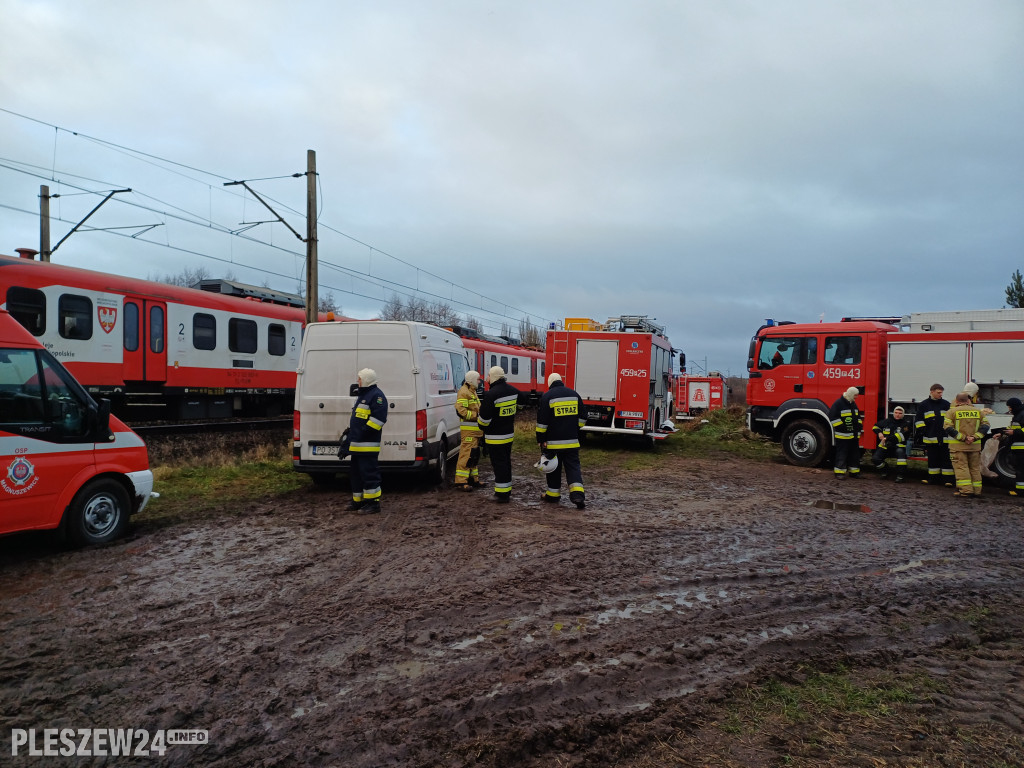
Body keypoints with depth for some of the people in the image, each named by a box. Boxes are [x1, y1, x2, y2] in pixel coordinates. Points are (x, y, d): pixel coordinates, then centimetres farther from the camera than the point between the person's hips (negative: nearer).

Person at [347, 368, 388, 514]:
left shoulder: (376, 395, -12)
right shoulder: (361, 395, 21)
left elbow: (379, 417, -21)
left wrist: (365, 431, -22)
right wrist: (350, 431, 22)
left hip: (368, 444, -11)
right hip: (356, 444, 11)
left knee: (369, 473, -9)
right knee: (355, 473, 16)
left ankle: (373, 503, -4)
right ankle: (358, 501, 25)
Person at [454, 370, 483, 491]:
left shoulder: (472, 392, 22)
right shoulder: (464, 392, -12)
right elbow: (460, 410, -22)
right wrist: (476, 415, -23)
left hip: (475, 429, 11)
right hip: (468, 429, -11)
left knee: (474, 454, 15)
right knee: (467, 454, -12)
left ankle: (473, 479, 24)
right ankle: (460, 482, -11)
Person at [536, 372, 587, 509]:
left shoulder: (547, 396, -6)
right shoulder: (574, 394, 7)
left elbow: (542, 422, -9)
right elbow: (582, 417, 12)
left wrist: (541, 440, -3)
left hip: (554, 441, -3)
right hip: (572, 441, 3)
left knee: (554, 468, 9)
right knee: (573, 466, 4)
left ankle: (553, 495, 20)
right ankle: (578, 494, -11)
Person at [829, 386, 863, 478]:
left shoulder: (853, 404, 15)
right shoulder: (839, 403, -10)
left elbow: (858, 416, 27)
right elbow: (832, 416, -15)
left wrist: (859, 427, 15)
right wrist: (840, 427, -17)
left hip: (854, 435, 8)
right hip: (843, 435, -8)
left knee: (854, 453, 12)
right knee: (841, 454, -5)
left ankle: (854, 471, 20)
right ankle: (839, 472, -1)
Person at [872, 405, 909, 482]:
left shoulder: (905, 425, -1)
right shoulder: (886, 422, 8)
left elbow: (900, 436, -18)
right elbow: (875, 427, 22)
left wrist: (887, 439, -28)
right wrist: (879, 433, -1)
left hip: (898, 446, -2)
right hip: (885, 446, 2)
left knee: (900, 452, -37)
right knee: (875, 458, -19)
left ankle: (900, 475, -29)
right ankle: (884, 469, 15)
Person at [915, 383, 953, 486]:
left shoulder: (946, 404, 9)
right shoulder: (923, 405, 5)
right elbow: (919, 420, 7)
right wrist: (922, 431, -1)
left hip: (945, 438, 0)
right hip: (931, 438, 0)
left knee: (946, 459, 0)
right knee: (933, 460, 8)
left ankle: (948, 479, 3)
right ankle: (933, 478, 17)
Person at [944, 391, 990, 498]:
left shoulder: (952, 411, -3)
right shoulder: (978, 411, 9)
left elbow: (948, 428, -12)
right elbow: (985, 426, 3)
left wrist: (963, 438, -12)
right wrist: (975, 437, -7)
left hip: (958, 445, -4)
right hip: (975, 445, 4)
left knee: (961, 467, -1)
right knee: (975, 468, 12)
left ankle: (966, 490, -8)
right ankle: (976, 491, 15)